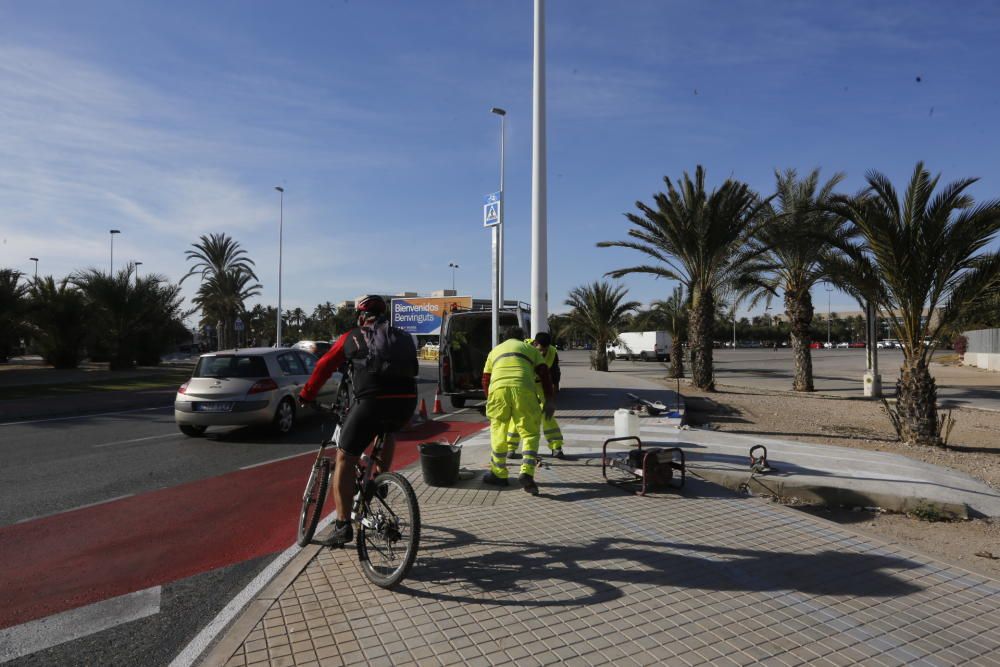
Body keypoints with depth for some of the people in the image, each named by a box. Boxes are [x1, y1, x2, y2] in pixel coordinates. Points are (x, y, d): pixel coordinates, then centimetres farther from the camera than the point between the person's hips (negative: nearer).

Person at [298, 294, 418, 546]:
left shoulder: (352, 337, 16)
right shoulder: (401, 336, 23)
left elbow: (324, 367, 21)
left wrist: (306, 395, 33)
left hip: (372, 401, -4)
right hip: (406, 402, 4)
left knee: (344, 460, 9)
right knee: (388, 431, 39)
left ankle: (343, 526, 8)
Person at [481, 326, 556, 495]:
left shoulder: (495, 350, 35)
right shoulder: (530, 348, 29)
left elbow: (485, 379, 31)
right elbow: (544, 374, 15)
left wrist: (490, 399, 43)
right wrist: (550, 400, 13)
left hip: (498, 387, 2)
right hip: (523, 388, -1)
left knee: (498, 432, 18)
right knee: (530, 433, 9)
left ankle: (499, 474, 26)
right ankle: (526, 473, -7)